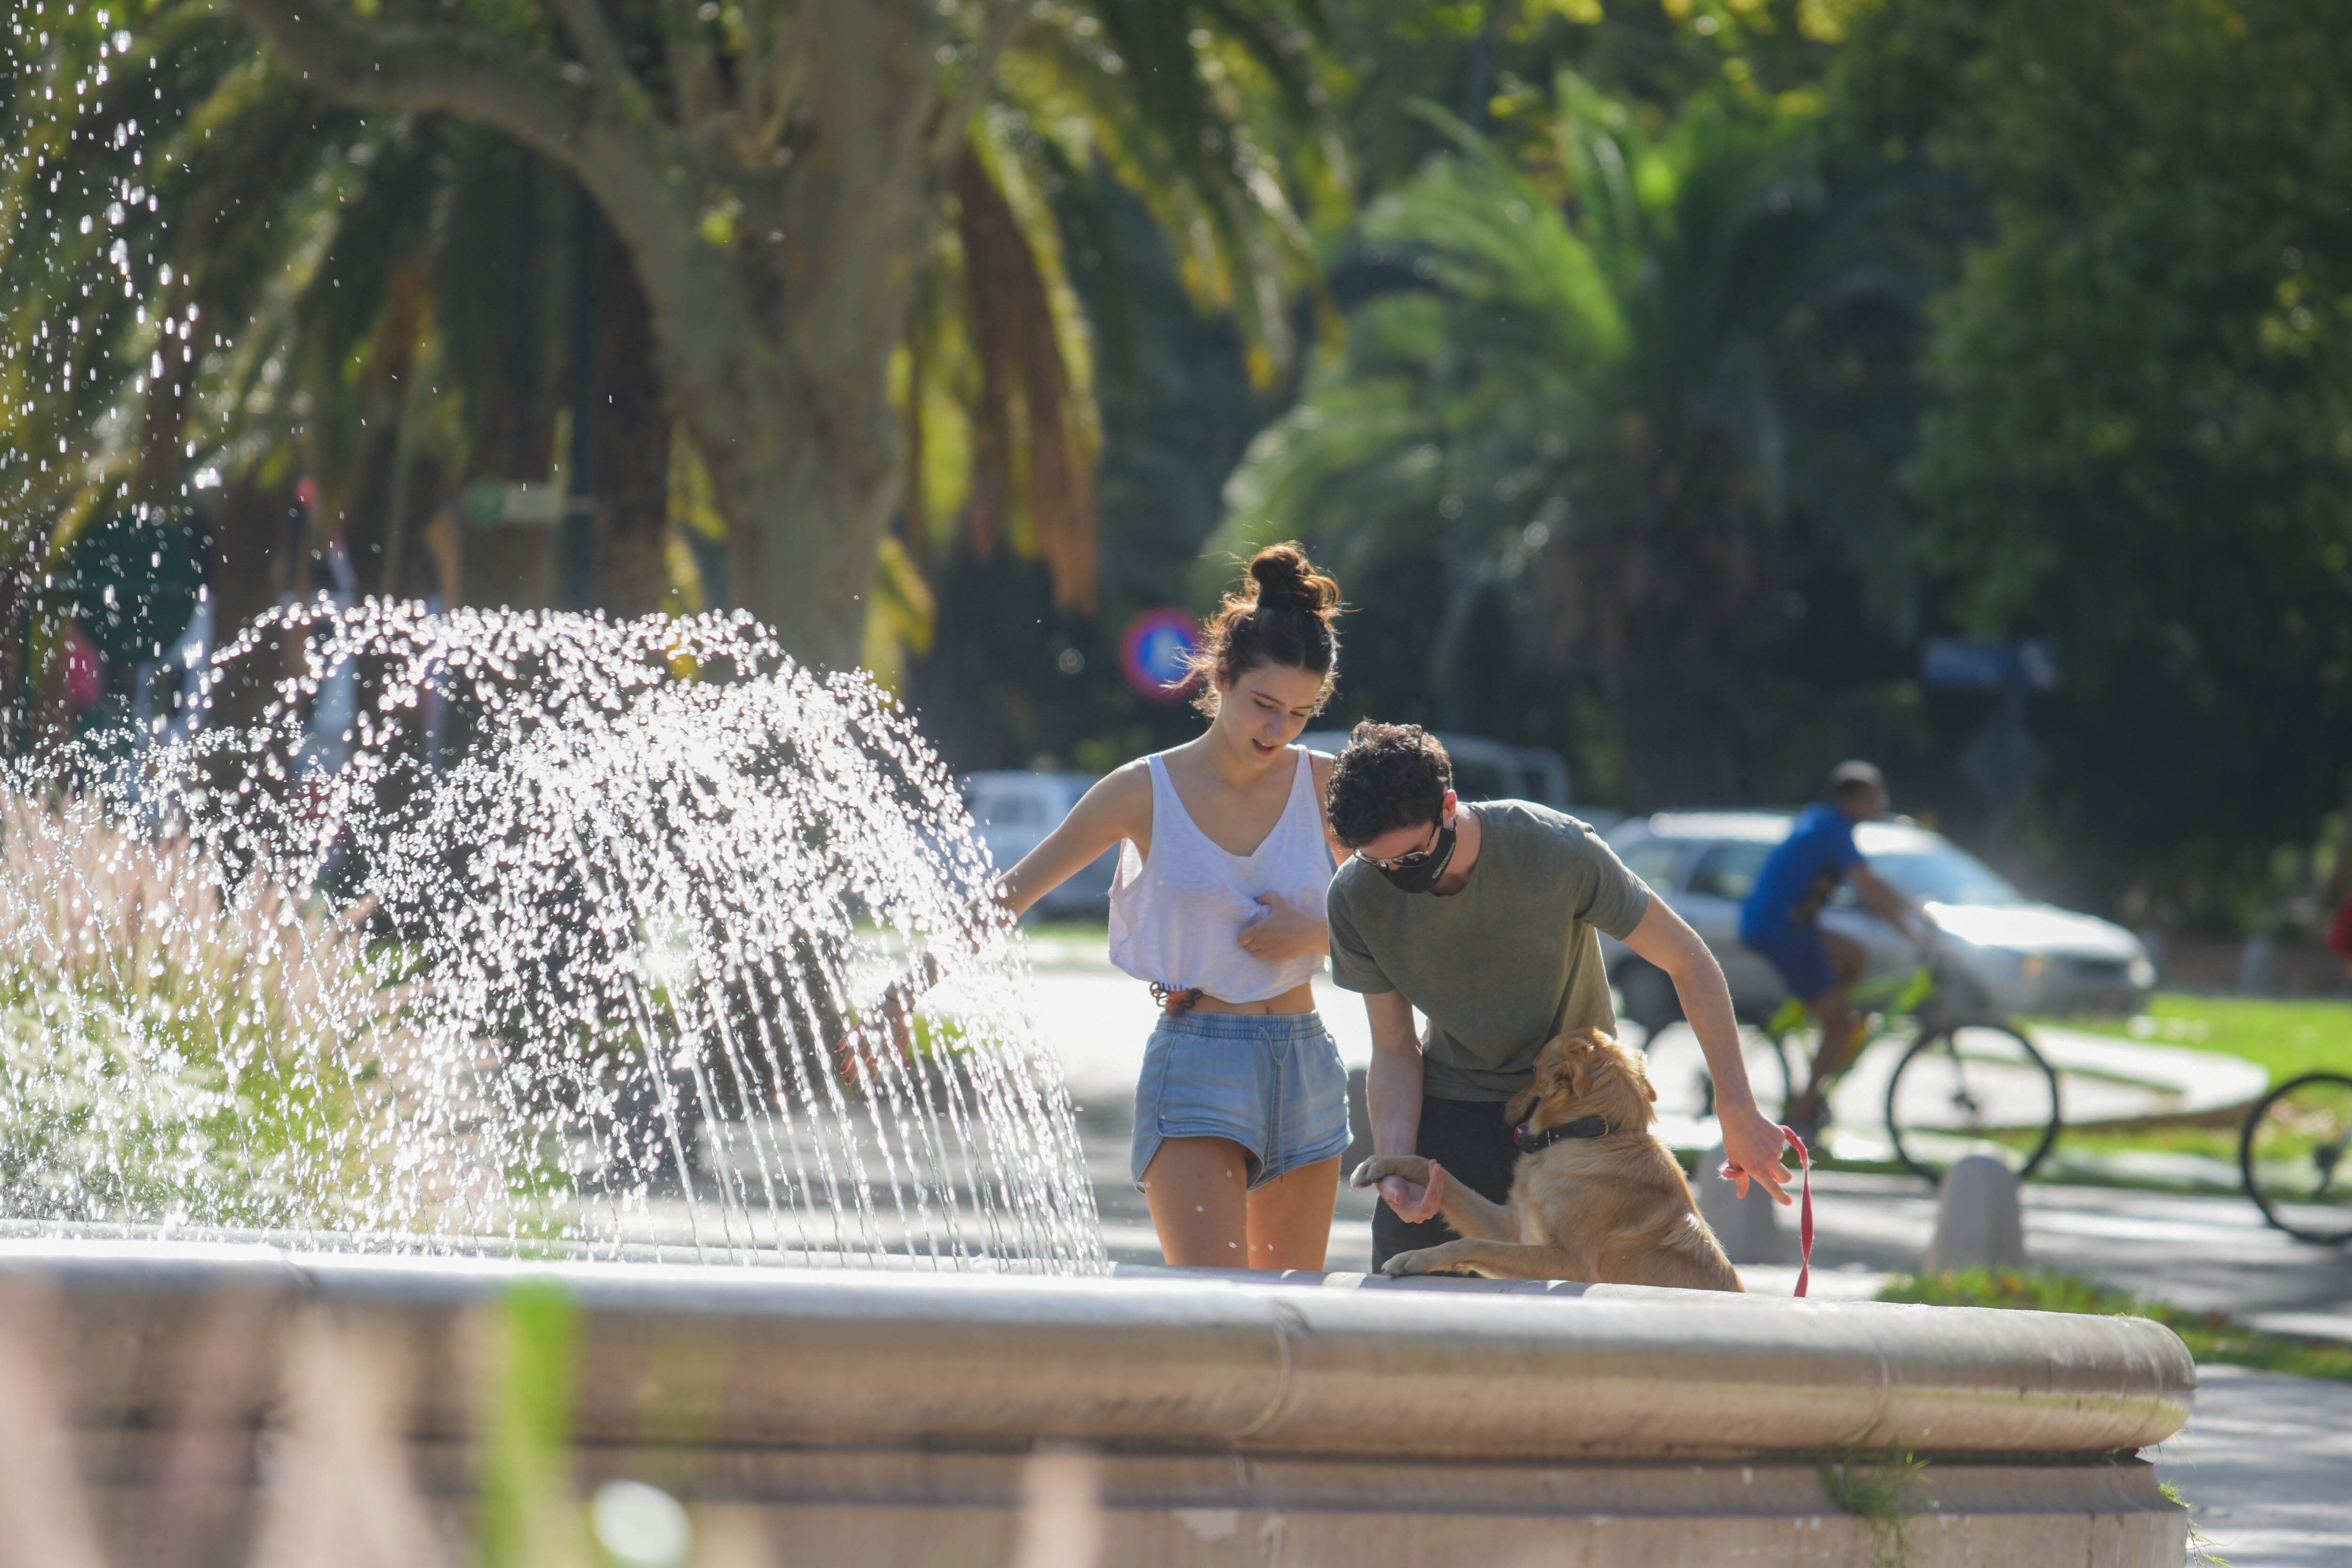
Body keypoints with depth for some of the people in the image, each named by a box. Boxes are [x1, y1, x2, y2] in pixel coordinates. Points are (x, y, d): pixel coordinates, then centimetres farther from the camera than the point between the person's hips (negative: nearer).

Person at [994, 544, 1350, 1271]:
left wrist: (1316, 935, -8)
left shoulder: (1323, 785, 4)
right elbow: (1007, 900, 3)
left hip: (1305, 1063, 4)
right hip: (1195, 1064, -4)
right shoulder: (1145, 793, -3)